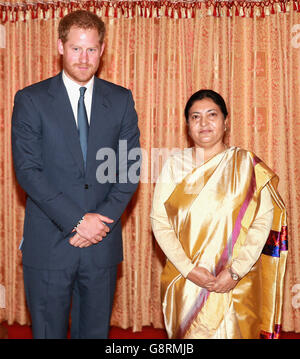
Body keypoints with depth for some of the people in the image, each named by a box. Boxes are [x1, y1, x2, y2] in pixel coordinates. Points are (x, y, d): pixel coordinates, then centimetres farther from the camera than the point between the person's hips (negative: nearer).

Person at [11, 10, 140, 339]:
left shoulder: (121, 100, 6)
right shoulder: (31, 100, -1)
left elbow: (130, 168, 2)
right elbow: (27, 170, -8)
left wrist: (103, 220, -11)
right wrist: (76, 222, -15)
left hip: (102, 244, 2)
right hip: (49, 245, -2)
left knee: (96, 330, 14)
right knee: (48, 331, 10)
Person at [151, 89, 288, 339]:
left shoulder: (246, 164, 0)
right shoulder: (175, 165, 4)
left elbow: (263, 221, -7)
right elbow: (159, 220, -2)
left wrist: (235, 271, -15)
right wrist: (189, 269, -12)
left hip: (236, 284, -1)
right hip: (184, 281, 2)